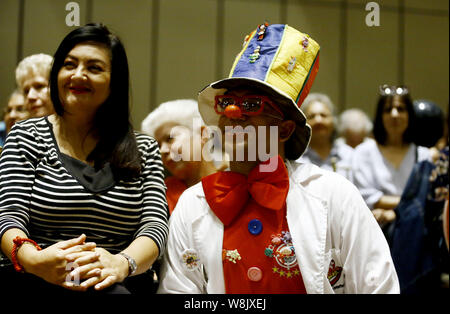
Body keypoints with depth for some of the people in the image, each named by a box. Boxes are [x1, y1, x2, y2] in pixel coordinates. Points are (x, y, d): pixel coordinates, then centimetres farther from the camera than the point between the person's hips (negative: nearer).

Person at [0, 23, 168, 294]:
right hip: (38, 283, -2)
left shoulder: (145, 150, 11)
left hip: (123, 285, 3)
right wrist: (34, 260, -26)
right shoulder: (26, 137, 9)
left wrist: (121, 263, -24)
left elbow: (155, 224, -1)